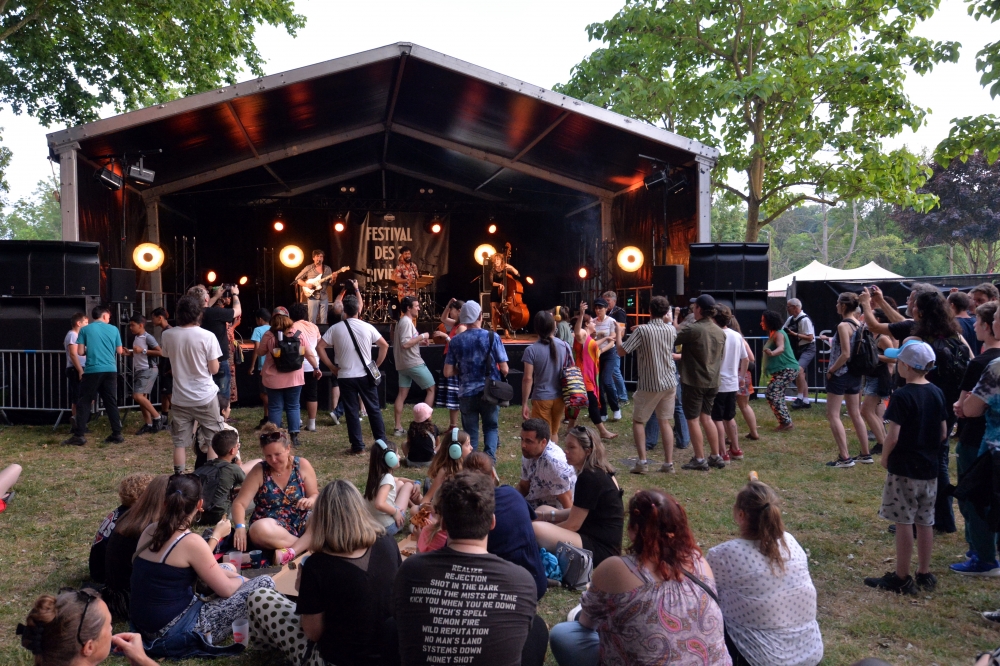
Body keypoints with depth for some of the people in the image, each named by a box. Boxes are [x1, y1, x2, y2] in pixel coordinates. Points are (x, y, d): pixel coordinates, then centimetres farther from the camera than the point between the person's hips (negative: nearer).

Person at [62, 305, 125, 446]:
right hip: (110, 370, 2)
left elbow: (80, 352, 0)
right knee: (111, 402, 8)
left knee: (84, 403, 4)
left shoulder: (85, 329, 2)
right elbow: (119, 351, 10)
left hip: (92, 370, -2)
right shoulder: (114, 329, 6)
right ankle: (117, 434, 9)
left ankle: (79, 435, 0)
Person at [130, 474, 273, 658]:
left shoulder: (150, 531, 3)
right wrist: (241, 580, 11)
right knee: (265, 584, -7)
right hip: (172, 637, -9)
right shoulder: (191, 542, -20)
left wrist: (232, 574, 17)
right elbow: (226, 590, -10)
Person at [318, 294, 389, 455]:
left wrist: (332, 367, 1)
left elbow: (320, 347, -5)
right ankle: (382, 443, 16)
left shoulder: (335, 328, -3)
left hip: (345, 376, -1)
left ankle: (357, 447, 8)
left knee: (352, 412, 6)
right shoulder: (367, 327, -2)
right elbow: (384, 346, 1)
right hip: (366, 375, 1)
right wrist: (376, 365, 10)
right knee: (374, 409, 11)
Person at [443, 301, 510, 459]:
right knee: (491, 427, 16)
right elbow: (504, 369, -8)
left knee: (470, 432, 14)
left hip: (466, 393, 1)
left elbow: (448, 372, -3)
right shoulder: (492, 337, -8)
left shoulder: (455, 341, -3)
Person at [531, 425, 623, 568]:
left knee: (535, 529, -29)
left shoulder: (589, 478, -20)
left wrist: (546, 530, -1)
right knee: (541, 510, 19)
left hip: (601, 549, -11)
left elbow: (573, 524, -15)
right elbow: (578, 512, 17)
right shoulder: (600, 472, 10)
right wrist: (545, 516, 9)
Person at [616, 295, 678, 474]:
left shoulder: (642, 330, -16)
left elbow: (621, 351, -13)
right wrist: (667, 320, 33)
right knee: (664, 421, 15)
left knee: (638, 421, 11)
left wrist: (618, 335, 4)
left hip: (649, 385, -4)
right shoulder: (671, 329, 0)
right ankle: (669, 463, 11)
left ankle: (642, 461, -1)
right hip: (669, 383, 4)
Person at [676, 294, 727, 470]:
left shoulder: (693, 329, -18)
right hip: (712, 381, 7)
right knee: (706, 418, 17)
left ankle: (699, 459, 6)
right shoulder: (720, 332, 6)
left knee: (693, 420, 2)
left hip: (694, 381, -7)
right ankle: (716, 457, 20)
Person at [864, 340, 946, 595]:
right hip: (930, 469, 7)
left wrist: (885, 457, -3)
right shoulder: (937, 393, 3)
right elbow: (943, 433, 8)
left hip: (904, 470, -7)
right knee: (925, 522, 14)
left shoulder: (901, 397, -18)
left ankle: (901, 579, 9)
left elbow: (893, 436, -19)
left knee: (904, 522, 1)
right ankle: (924, 574, 23)